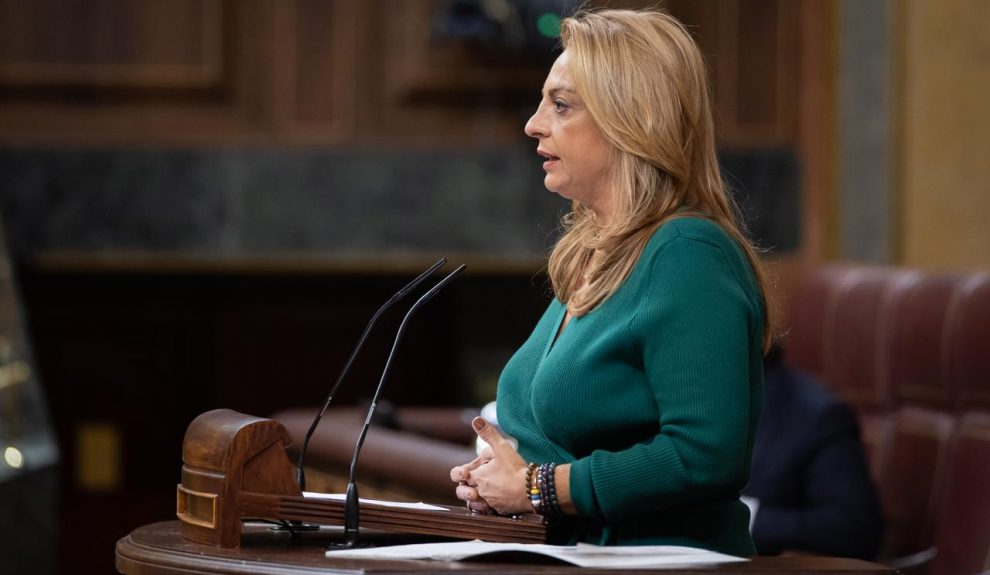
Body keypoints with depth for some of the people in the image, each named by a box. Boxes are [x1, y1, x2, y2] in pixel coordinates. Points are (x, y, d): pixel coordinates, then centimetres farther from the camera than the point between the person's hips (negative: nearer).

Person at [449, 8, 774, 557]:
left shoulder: (688, 255, -11)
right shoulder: (589, 255, 16)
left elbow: (705, 455, -21)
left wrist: (536, 487, -13)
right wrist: (498, 473, 9)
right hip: (562, 558, 8)